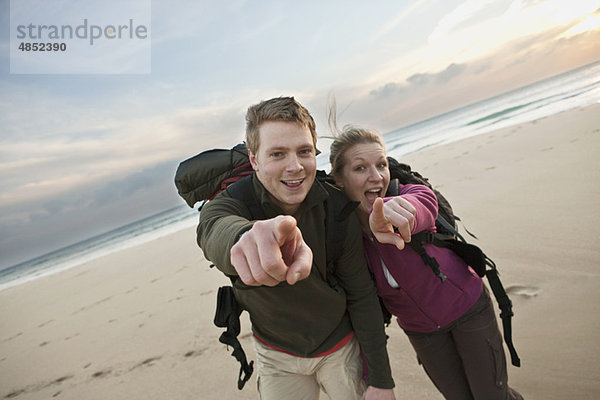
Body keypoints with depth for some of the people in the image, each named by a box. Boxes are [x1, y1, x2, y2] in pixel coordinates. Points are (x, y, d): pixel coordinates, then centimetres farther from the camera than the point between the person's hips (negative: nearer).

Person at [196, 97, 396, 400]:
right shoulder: (228, 204, -24)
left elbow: (361, 296, -12)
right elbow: (215, 231, -50)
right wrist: (247, 236, -75)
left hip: (341, 345, 0)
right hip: (277, 356, 1)